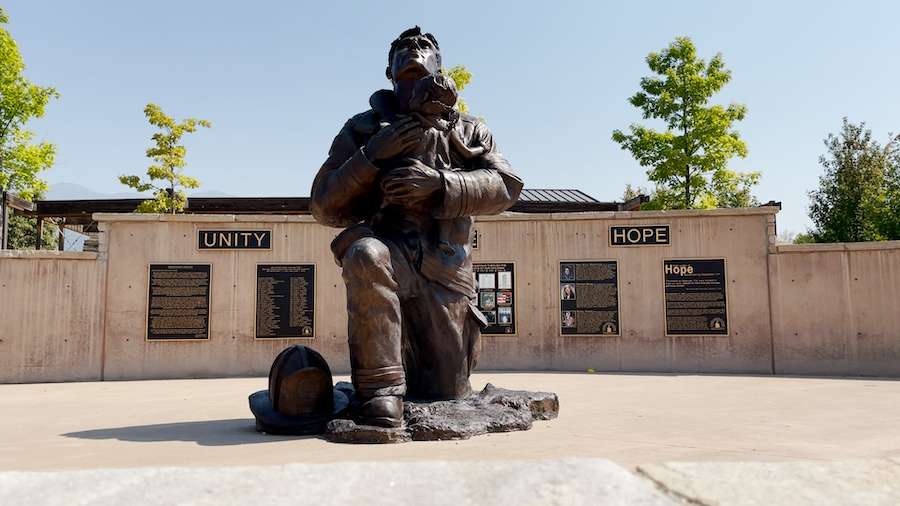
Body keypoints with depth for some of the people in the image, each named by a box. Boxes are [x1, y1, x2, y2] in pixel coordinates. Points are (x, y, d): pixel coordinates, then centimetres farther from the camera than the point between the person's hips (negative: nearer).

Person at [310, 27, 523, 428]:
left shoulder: (468, 130, 14)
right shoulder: (362, 130, 9)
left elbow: (505, 185, -3)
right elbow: (324, 208, 2)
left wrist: (440, 183, -20)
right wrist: (372, 156, -14)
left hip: (445, 273, 2)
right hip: (389, 253, -2)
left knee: (446, 394, 4)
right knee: (367, 254, -39)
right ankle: (381, 387, -27)